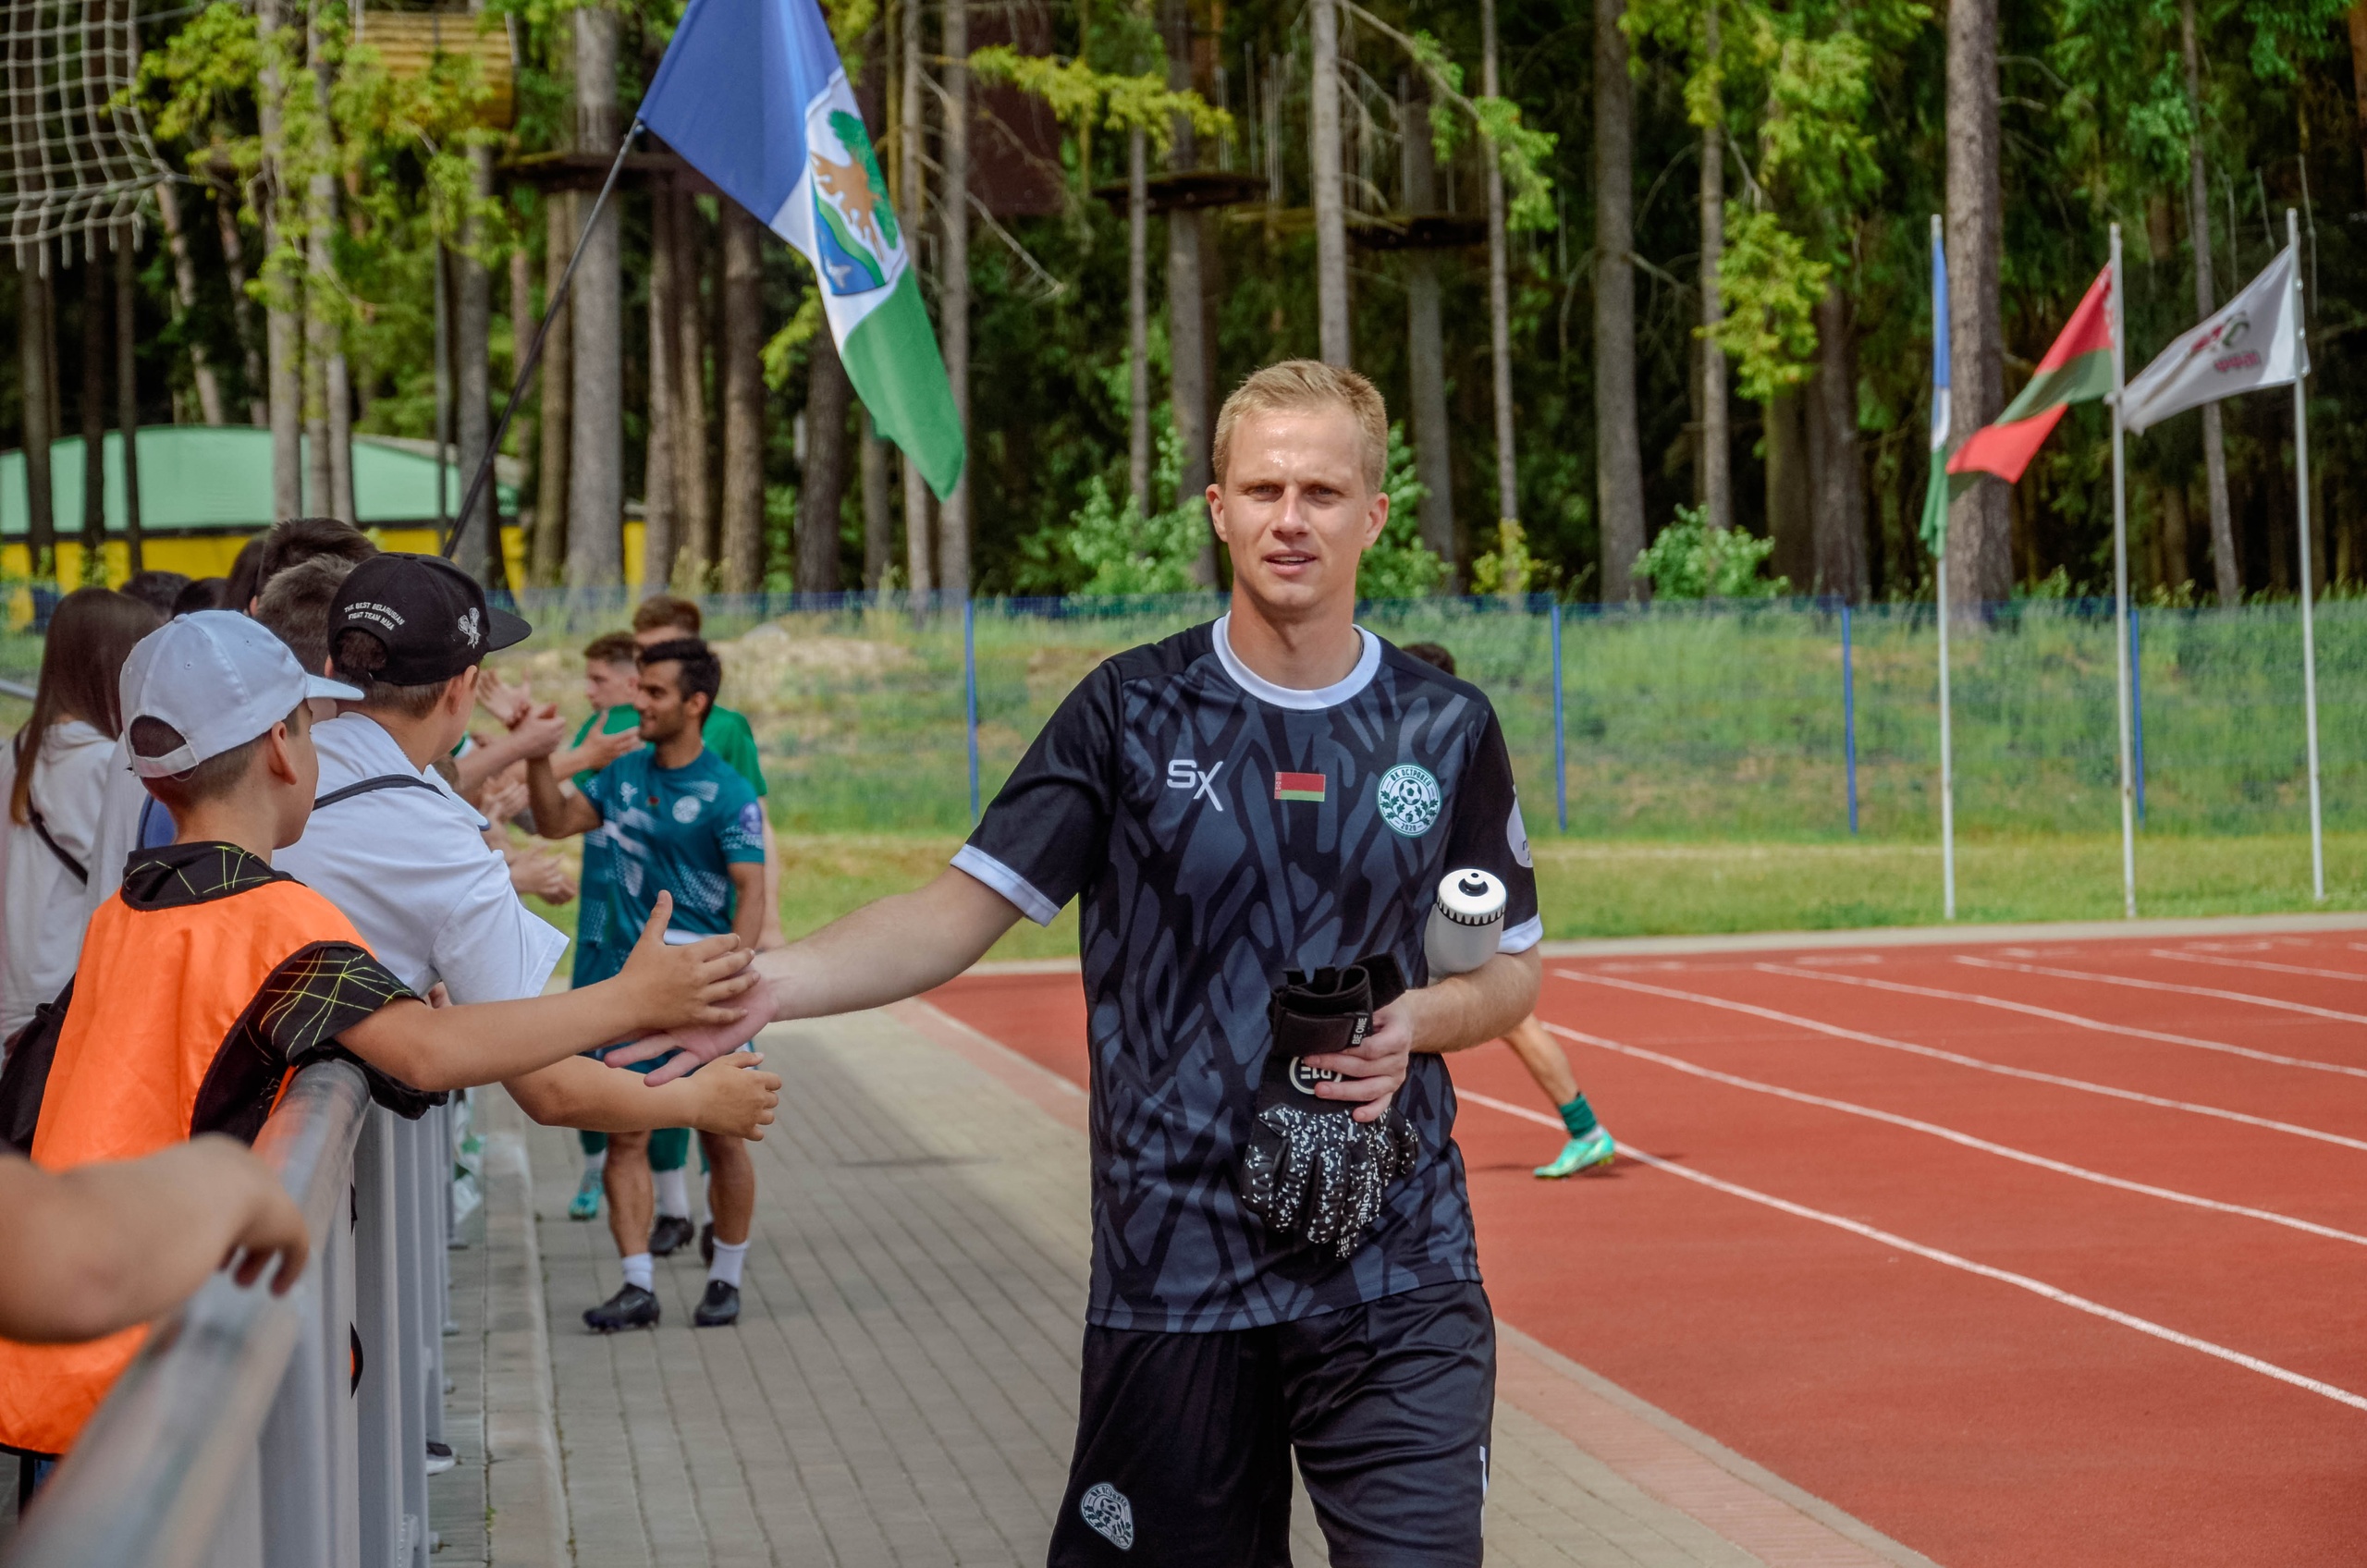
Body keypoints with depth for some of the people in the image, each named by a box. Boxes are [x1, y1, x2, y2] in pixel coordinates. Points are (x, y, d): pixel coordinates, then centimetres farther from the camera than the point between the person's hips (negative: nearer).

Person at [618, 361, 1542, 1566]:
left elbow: (1512, 970, 15)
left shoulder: (1446, 730, 5)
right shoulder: (1133, 712, 1)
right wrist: (775, 981, -22)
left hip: (1398, 1285, 1)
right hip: (1175, 1274, -1)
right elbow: (959, 913, -5)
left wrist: (1416, 1022, -8)